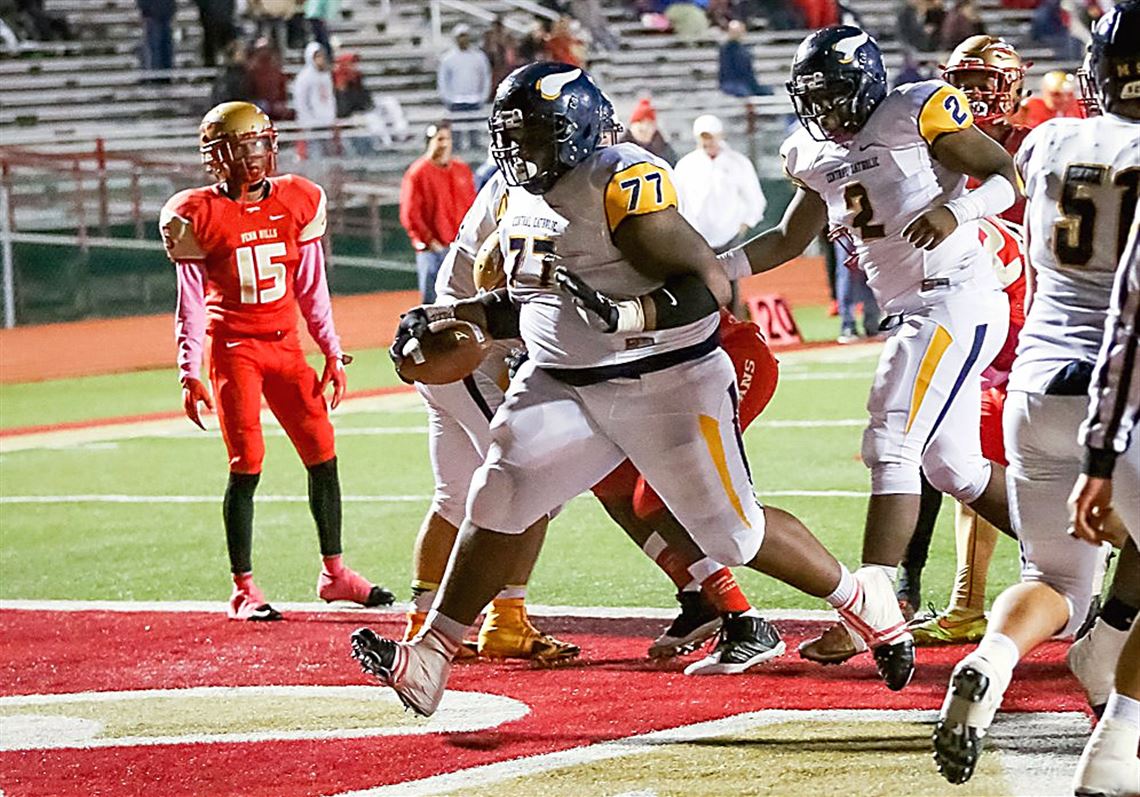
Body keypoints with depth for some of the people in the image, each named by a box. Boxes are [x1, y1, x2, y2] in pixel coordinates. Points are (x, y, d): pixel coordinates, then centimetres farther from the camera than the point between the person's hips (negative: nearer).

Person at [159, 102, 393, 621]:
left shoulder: (298, 203, 4)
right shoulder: (200, 216, -6)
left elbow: (311, 289, 11)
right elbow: (191, 303, -3)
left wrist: (332, 353, 9)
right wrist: (189, 373, -7)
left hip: (286, 345, 4)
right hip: (233, 348, -4)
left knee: (322, 454, 2)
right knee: (247, 466, -8)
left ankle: (334, 573, 16)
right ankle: (243, 590, 0)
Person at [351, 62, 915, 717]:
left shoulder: (622, 184, -20)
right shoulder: (525, 201, 8)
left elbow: (711, 286, -24)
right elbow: (523, 305, 22)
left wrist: (626, 317, -37)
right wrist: (445, 317, 10)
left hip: (664, 384, -7)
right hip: (562, 385, 7)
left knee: (732, 530, 1)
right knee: (499, 503, -8)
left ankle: (865, 602, 23)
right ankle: (427, 662, -6)